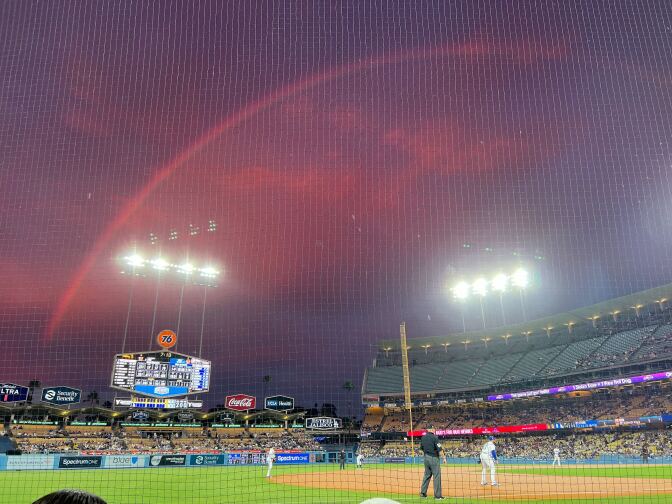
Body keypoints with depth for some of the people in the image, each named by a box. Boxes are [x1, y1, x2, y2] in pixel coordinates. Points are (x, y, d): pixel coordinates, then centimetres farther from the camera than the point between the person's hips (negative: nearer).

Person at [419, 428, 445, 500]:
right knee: (437, 476, -1)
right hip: (434, 458, -7)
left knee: (427, 475, 16)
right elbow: (439, 449, -17)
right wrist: (444, 457, -11)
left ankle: (423, 492, 18)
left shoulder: (423, 437, 7)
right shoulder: (434, 437, -15)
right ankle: (437, 495, 0)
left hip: (426, 458, 7)